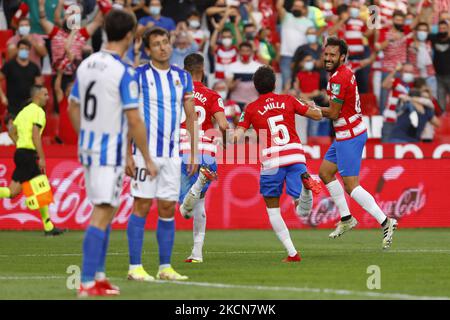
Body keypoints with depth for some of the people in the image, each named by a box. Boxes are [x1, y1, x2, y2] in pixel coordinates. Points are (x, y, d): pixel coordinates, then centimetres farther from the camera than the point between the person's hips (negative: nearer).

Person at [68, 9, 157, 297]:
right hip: (110, 151, -8)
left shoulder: (86, 65, 6)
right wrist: (147, 159, -8)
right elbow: (134, 120, -16)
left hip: (88, 147, 8)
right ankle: (87, 284, -11)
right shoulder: (124, 73, -16)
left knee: (105, 210, 18)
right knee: (101, 215, -7)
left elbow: (73, 108, 14)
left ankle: (98, 276, 20)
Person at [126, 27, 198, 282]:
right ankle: (135, 267, -3)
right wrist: (128, 155, -11)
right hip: (146, 152, -5)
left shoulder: (183, 77, 10)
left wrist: (194, 153, 8)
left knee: (168, 208, 6)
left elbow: (191, 117, 14)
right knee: (142, 206, -5)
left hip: (173, 153, 5)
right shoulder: (138, 76, -4)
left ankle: (165, 267, 11)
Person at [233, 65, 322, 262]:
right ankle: (305, 183, -35)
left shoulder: (251, 109, 7)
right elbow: (317, 115, 17)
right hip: (296, 156, 2)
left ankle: (292, 253, 2)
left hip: (271, 160, -1)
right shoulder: (288, 100, 12)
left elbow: (236, 136, 0)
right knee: (302, 209, 0)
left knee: (272, 208, 14)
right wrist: (313, 107, 40)